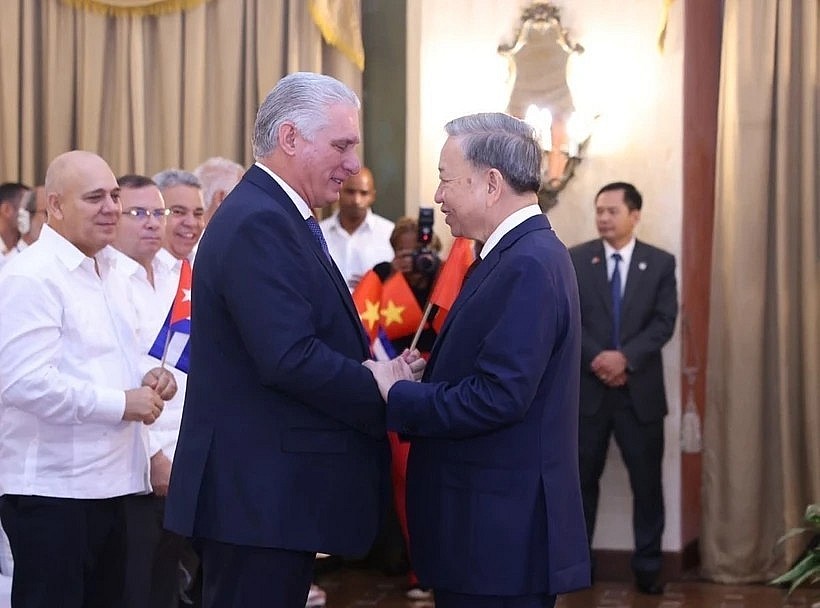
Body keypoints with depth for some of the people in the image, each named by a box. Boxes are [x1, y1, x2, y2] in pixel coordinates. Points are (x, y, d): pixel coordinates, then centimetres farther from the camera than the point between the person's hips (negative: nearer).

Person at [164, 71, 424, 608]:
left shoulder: (277, 216, 16)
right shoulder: (259, 223, -17)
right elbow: (289, 359, -25)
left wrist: (382, 368, -2)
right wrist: (385, 390, -14)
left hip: (273, 489, 10)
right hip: (260, 493, -10)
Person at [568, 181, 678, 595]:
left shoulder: (661, 263, 3)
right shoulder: (574, 260, 3)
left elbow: (664, 323, -5)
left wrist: (625, 356, -18)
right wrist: (596, 360, -17)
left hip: (640, 389, 0)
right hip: (586, 387, 0)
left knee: (647, 481, 5)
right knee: (582, 479, 8)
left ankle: (648, 566, 15)